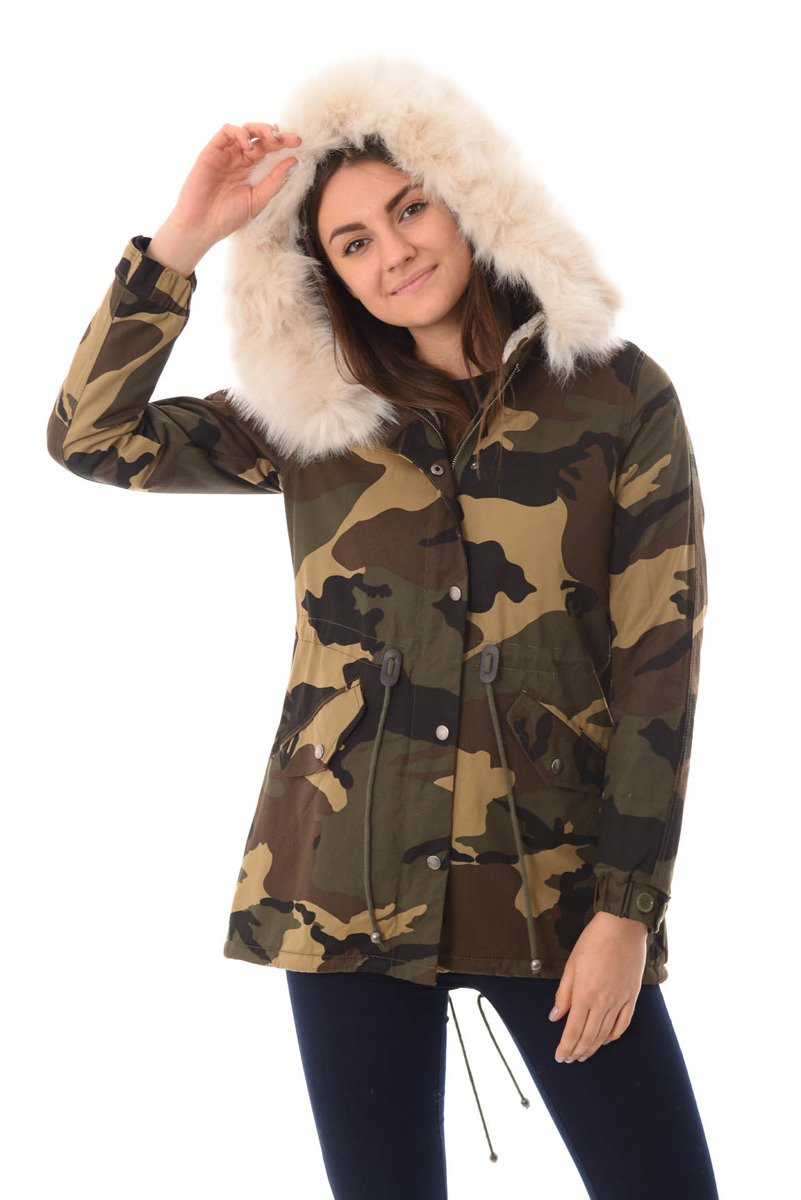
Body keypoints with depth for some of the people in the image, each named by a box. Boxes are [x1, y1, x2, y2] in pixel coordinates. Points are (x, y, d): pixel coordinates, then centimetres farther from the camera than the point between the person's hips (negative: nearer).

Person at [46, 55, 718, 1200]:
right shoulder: (316, 415, 7)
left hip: (551, 886, -1)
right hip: (350, 889, 2)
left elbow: (657, 666, -3)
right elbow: (89, 434, 1)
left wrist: (627, 908, -7)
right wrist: (182, 240, -6)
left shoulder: (619, 400, -1)